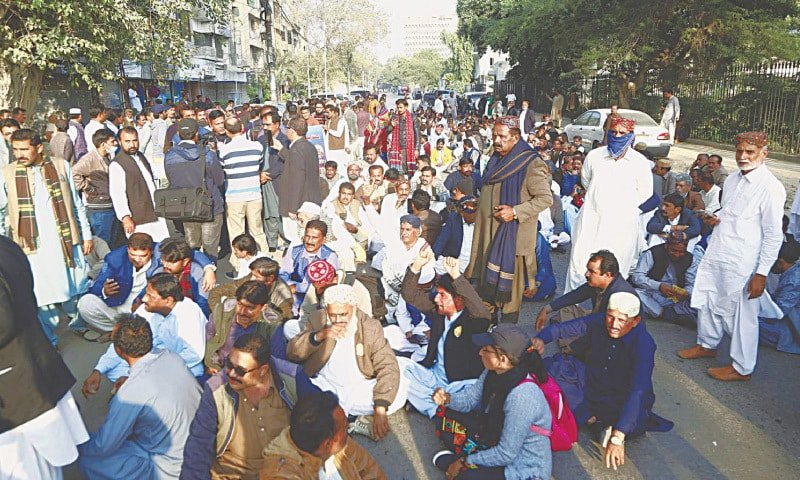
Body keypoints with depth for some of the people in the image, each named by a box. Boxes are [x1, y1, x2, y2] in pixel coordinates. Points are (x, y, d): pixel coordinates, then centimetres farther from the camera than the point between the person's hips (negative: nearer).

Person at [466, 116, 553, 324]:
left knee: (509, 280, 3)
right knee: (489, 276, 12)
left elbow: (546, 198, -16)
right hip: (489, 231, 7)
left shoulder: (531, 164, -14)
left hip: (513, 232, -7)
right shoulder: (496, 160, 11)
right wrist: (477, 206, 15)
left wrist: (515, 211, -22)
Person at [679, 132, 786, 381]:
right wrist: (716, 218, 1)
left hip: (741, 264, -7)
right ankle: (707, 344, 41)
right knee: (708, 300, 19)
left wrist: (762, 273, -15)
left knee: (741, 314, 4)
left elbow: (774, 236, -13)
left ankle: (742, 367, 21)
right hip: (715, 255, 8)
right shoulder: (732, 179, 8)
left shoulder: (770, 187, -14)